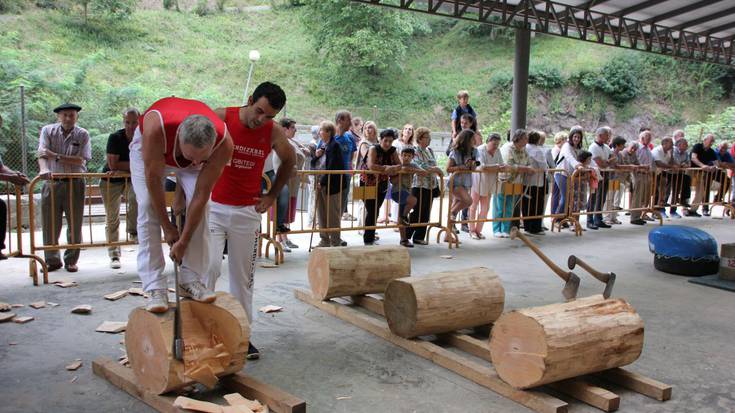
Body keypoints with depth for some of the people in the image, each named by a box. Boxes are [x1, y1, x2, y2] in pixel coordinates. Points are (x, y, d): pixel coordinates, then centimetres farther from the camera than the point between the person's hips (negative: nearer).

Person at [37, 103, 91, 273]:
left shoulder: (82, 134, 1)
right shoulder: (48, 131, 3)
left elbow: (80, 160, -9)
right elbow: (42, 153, -12)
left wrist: (56, 156, -18)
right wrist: (43, 169, -32)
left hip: (75, 184, 0)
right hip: (52, 182, 0)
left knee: (74, 225, 5)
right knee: (50, 224, 4)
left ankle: (71, 260, 18)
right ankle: (52, 260, 19)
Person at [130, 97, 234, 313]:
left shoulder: (223, 143, -38)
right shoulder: (156, 127, -46)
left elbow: (202, 195, -29)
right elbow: (153, 179, -32)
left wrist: (184, 241, -23)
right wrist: (167, 227, -22)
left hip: (189, 147, 2)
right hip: (148, 149, -1)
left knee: (200, 206, -15)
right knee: (148, 207, -16)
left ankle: (190, 280, -5)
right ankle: (155, 287, -15)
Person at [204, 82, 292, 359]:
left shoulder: (274, 132, -5)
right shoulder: (220, 118, -12)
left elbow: (289, 160, 14)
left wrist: (272, 196, 10)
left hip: (247, 212, 2)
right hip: (213, 207, -2)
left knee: (243, 276, 9)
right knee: (210, 266, -15)